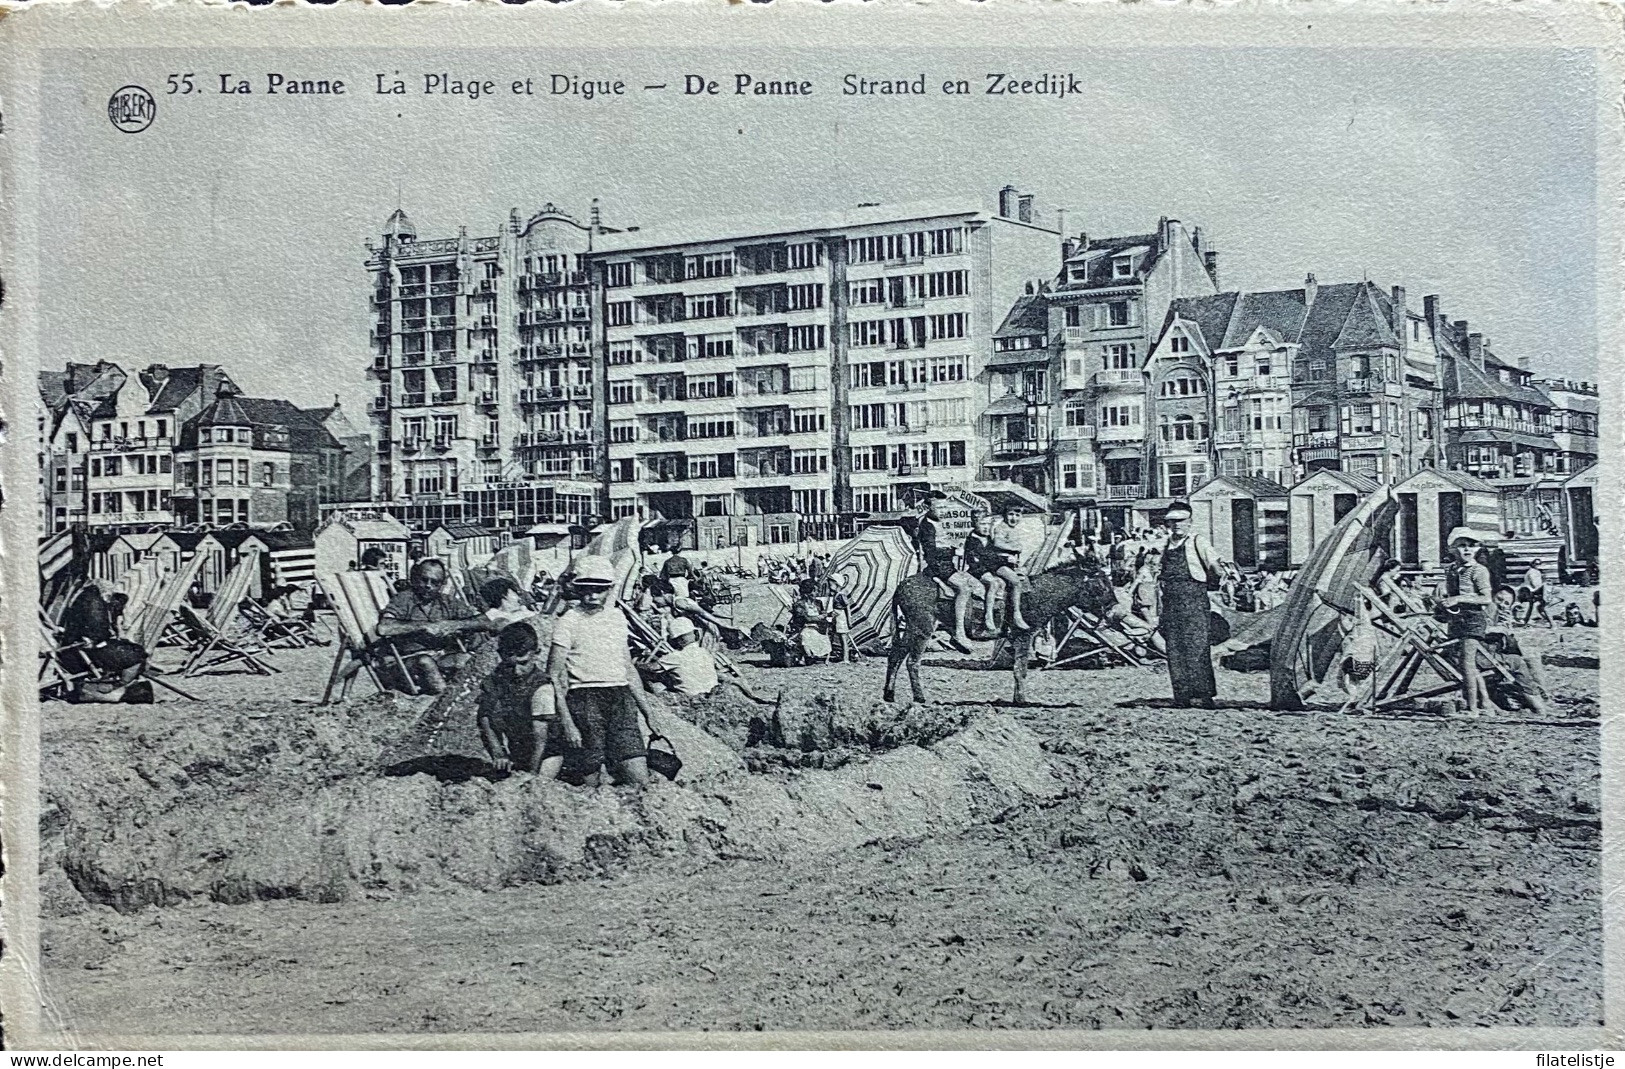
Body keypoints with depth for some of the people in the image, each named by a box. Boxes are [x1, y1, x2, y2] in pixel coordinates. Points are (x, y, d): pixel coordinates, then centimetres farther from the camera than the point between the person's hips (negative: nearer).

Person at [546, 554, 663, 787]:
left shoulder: (617, 617, 15)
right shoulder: (568, 621, -1)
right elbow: (555, 677, -4)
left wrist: (648, 711, 19)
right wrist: (566, 723, -12)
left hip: (620, 697, 4)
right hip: (584, 698, -4)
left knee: (640, 781, -8)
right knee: (590, 782, -6)